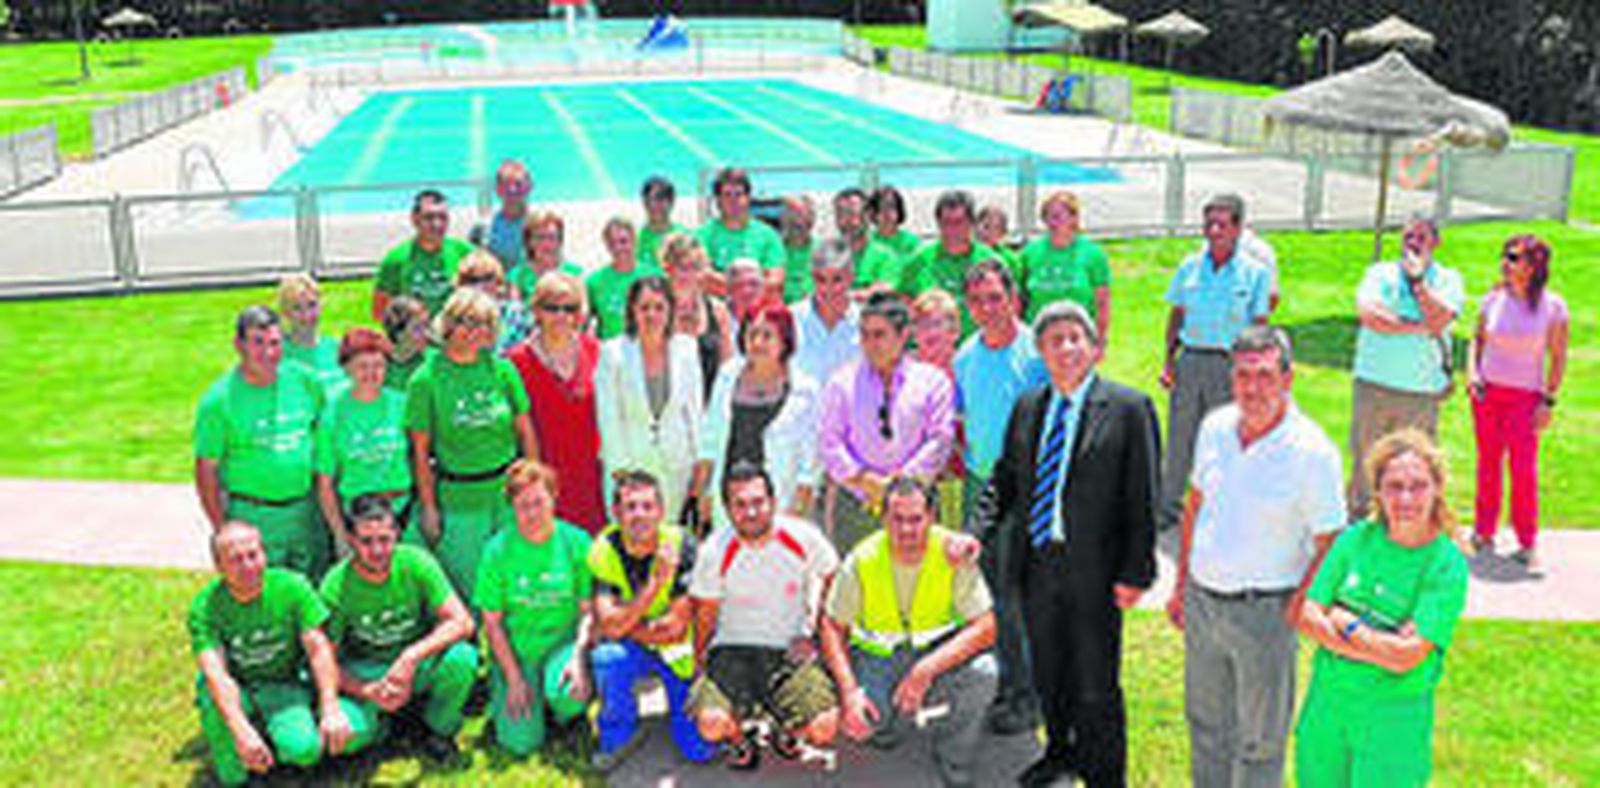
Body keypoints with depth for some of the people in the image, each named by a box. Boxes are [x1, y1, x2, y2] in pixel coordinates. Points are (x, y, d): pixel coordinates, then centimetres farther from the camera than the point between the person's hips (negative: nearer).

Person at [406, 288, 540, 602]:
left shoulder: (503, 370, 2)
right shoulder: (426, 379, -5)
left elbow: (526, 433, 9)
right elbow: (420, 451, -2)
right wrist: (428, 508, -3)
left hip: (510, 493, 2)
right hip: (459, 501, -2)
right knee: (467, 587, 5)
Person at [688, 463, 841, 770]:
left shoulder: (803, 537, -10)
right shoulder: (714, 551, -11)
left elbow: (832, 582, 7)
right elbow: (706, 616, 2)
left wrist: (811, 634, 4)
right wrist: (698, 666, 0)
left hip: (789, 650, 1)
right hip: (732, 649, 0)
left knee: (824, 728, -23)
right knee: (711, 723, -29)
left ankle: (786, 726, 15)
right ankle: (739, 740, 10)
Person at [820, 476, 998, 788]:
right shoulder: (862, 560, -15)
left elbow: (985, 628, -21)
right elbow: (832, 628, -7)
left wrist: (927, 669, -32)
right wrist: (849, 691, -22)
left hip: (941, 650, -1)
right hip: (877, 657, 1)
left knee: (981, 673, -31)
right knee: (858, 725, -24)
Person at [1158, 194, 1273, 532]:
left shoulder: (1254, 273, -2)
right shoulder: (1190, 267, 6)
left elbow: (1258, 327, -1)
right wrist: (1169, 360, 5)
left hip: (1229, 364, -2)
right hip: (1190, 360, 2)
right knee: (1179, 437, 8)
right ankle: (1168, 506, 20)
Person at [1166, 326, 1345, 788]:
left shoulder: (1312, 451, -17)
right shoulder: (1215, 427, -1)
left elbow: (1330, 547, -11)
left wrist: (1296, 611, -14)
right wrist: (1182, 584, 14)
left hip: (1264, 611, -5)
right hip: (1202, 600, 5)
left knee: (1259, 740, 10)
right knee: (1205, 723, 21)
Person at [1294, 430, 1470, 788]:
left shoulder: (1447, 566, -13)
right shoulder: (1356, 539, -2)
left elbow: (1404, 658, -19)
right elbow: (1307, 616, -6)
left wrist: (1345, 624, -9)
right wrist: (1379, 646, -16)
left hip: (1394, 716, -4)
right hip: (1327, 700, 4)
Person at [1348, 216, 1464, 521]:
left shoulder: (1448, 279, 6)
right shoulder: (1380, 272, 7)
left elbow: (1438, 321, -13)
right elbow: (1368, 315, -11)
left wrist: (1417, 278, -9)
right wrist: (1418, 327, -12)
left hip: (1422, 393, 0)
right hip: (1373, 385, 0)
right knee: (1364, 459, 6)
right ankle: (1355, 522, 19)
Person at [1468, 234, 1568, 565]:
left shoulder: (1553, 307, -6)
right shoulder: (1493, 299, 1)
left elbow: (1558, 358, -2)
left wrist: (1549, 400, -6)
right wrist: (1473, 373, -2)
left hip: (1526, 396, -3)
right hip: (1487, 391, 3)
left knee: (1523, 469, -6)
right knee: (1488, 463, 8)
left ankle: (1527, 543, 7)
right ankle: (1484, 532, 21)